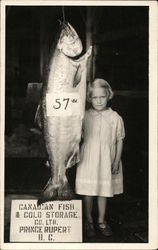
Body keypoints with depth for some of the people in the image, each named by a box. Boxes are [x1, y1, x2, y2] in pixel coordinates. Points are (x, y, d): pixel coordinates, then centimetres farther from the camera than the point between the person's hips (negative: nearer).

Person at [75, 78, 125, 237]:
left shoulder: (115, 118, -6)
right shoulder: (85, 117, -4)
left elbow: (119, 140, 0)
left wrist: (117, 161, -3)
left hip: (106, 161, 0)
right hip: (88, 160, 0)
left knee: (103, 191, 12)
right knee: (88, 191, 8)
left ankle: (101, 221, 29)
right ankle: (89, 221, 27)